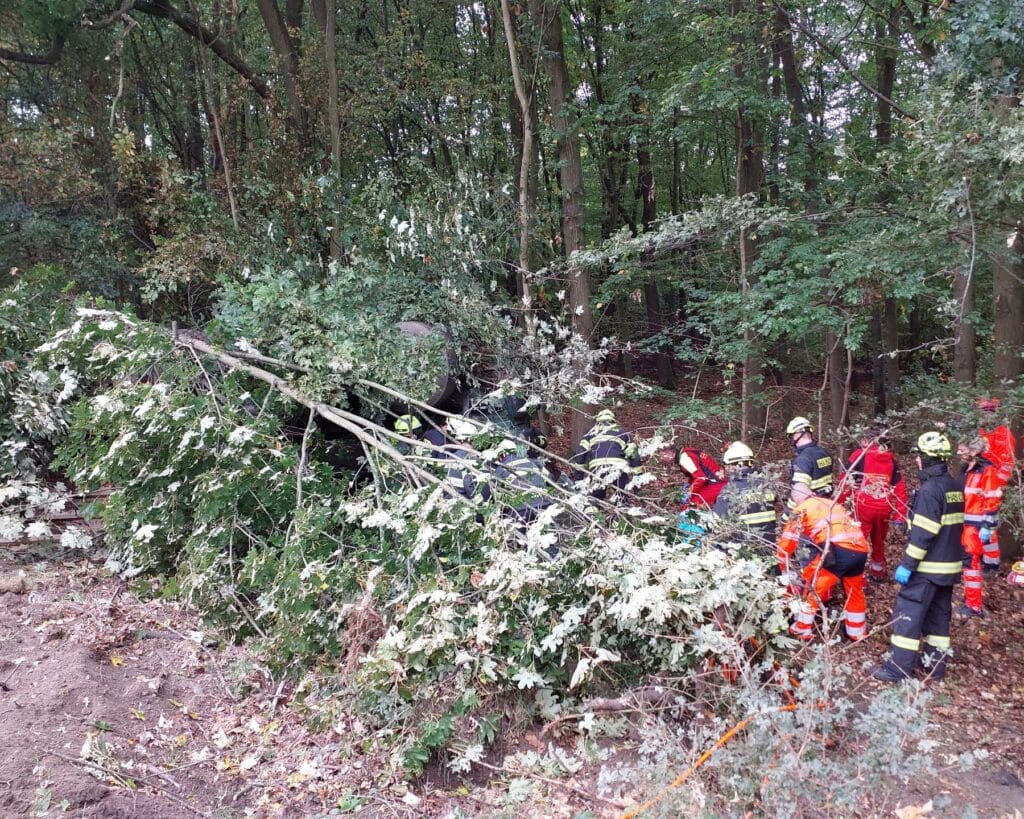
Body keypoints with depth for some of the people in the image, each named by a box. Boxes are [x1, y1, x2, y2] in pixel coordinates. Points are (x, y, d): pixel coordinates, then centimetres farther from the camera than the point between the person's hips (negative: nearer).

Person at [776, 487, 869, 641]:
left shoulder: (801, 509, 13)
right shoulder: (833, 503, 31)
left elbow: (787, 540, 10)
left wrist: (784, 568, 24)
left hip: (839, 549, -6)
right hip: (861, 550, 6)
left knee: (811, 585, 12)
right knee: (855, 590, 27)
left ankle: (802, 629, 19)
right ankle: (858, 632, 40)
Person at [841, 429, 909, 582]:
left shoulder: (859, 455, 0)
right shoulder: (891, 459, 11)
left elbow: (847, 481, -6)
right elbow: (900, 488, 9)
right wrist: (900, 515, 11)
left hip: (863, 507, -4)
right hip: (884, 509, 5)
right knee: (879, 542, 22)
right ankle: (878, 573, 38)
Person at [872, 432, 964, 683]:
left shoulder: (930, 489, -19)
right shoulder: (955, 487, 9)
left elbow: (923, 533, -22)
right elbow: (955, 526, 16)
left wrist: (907, 564, -19)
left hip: (928, 567, -9)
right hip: (950, 564, 9)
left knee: (908, 612, -5)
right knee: (939, 613, 15)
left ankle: (898, 667, -3)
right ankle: (934, 663, 22)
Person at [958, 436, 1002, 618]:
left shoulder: (987, 470, -12)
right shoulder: (967, 470, 14)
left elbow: (993, 500, -16)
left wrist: (987, 526, -18)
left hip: (978, 526, -8)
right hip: (965, 524, 8)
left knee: (970, 561, -7)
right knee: (967, 561, 13)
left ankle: (974, 606, 0)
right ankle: (970, 599, 24)